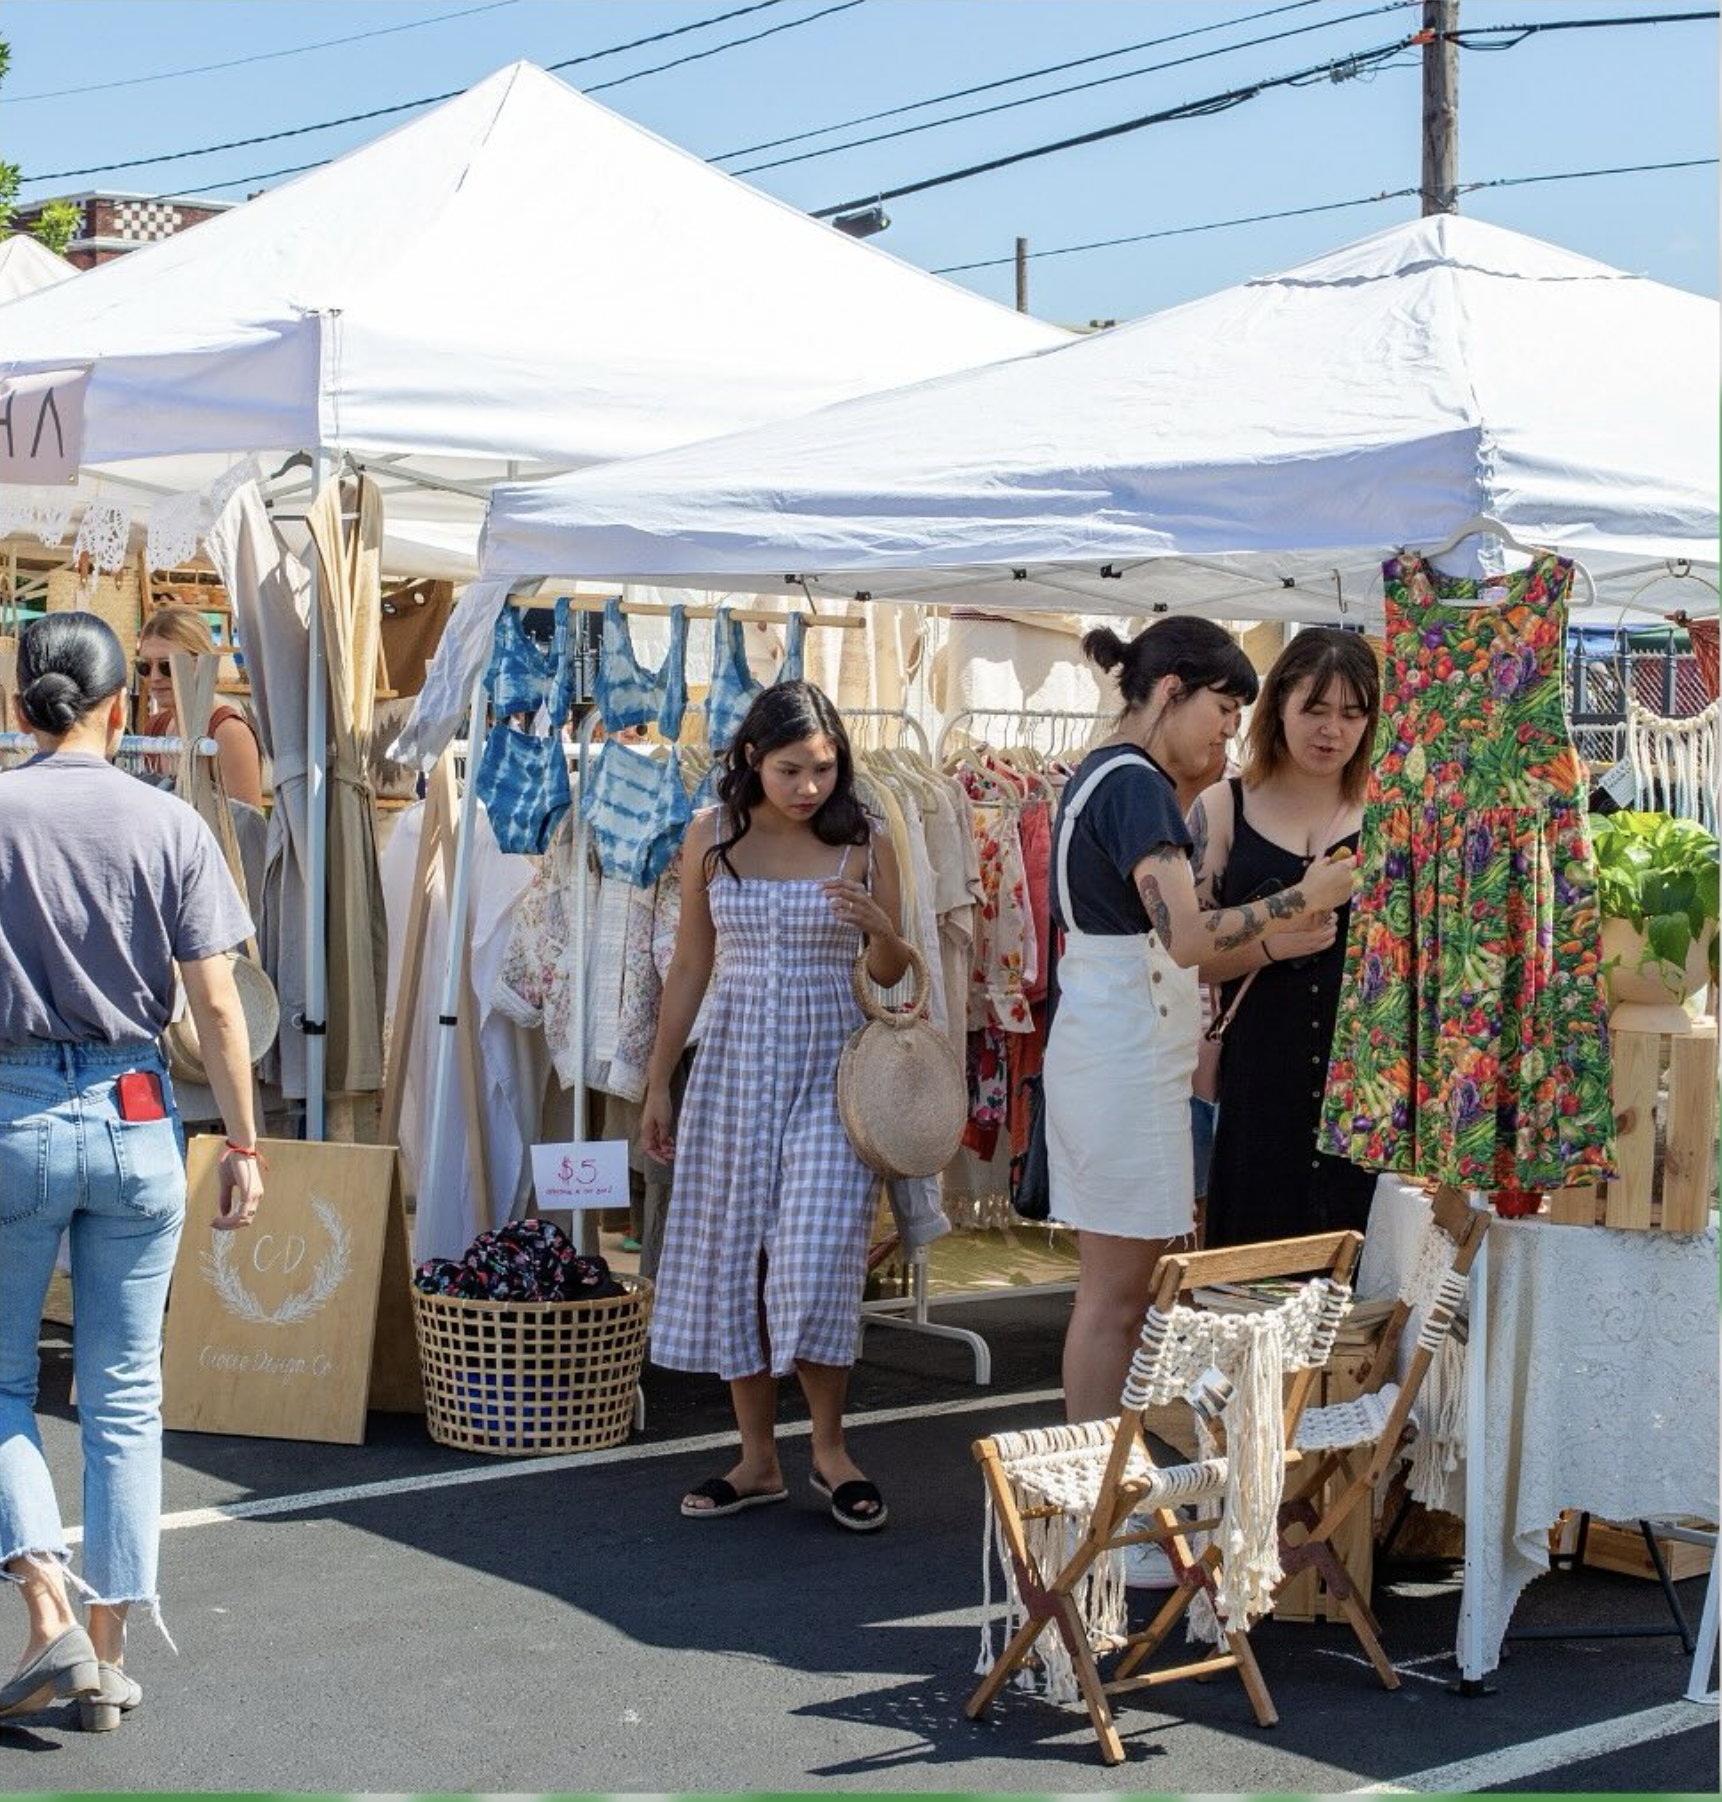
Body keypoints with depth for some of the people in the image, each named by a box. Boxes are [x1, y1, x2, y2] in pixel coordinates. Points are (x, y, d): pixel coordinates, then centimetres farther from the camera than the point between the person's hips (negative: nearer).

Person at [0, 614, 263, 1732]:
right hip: (135, 1120, 1)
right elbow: (216, 1006, -3)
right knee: (126, 1397, 10)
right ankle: (111, 1658, 15)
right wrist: (244, 1147, 4)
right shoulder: (169, 825, -2)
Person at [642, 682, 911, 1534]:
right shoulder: (712, 837, 1)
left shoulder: (864, 846, -2)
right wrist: (658, 1081, 7)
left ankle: (830, 1449, 10)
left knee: (816, 1262, -9)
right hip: (735, 1060, 2)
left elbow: (891, 974, 6)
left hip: (829, 1067, -2)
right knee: (729, 1257, 4)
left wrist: (882, 931, -17)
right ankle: (758, 1458, 16)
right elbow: (690, 964, 8)